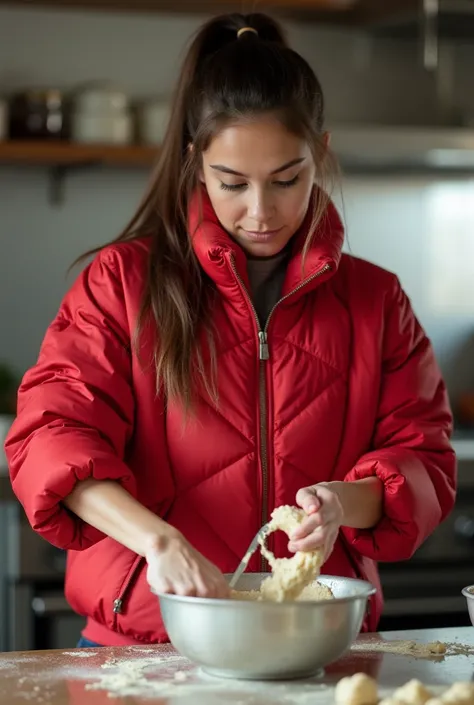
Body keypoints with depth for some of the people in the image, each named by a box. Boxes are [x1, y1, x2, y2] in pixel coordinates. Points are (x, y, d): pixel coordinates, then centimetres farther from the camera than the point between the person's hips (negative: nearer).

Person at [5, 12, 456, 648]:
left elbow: (423, 459, 8)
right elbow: (51, 433, -7)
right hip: (143, 639, -2)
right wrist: (158, 539, -25)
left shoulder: (375, 300, 11)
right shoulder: (122, 282, 4)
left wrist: (346, 502, -16)